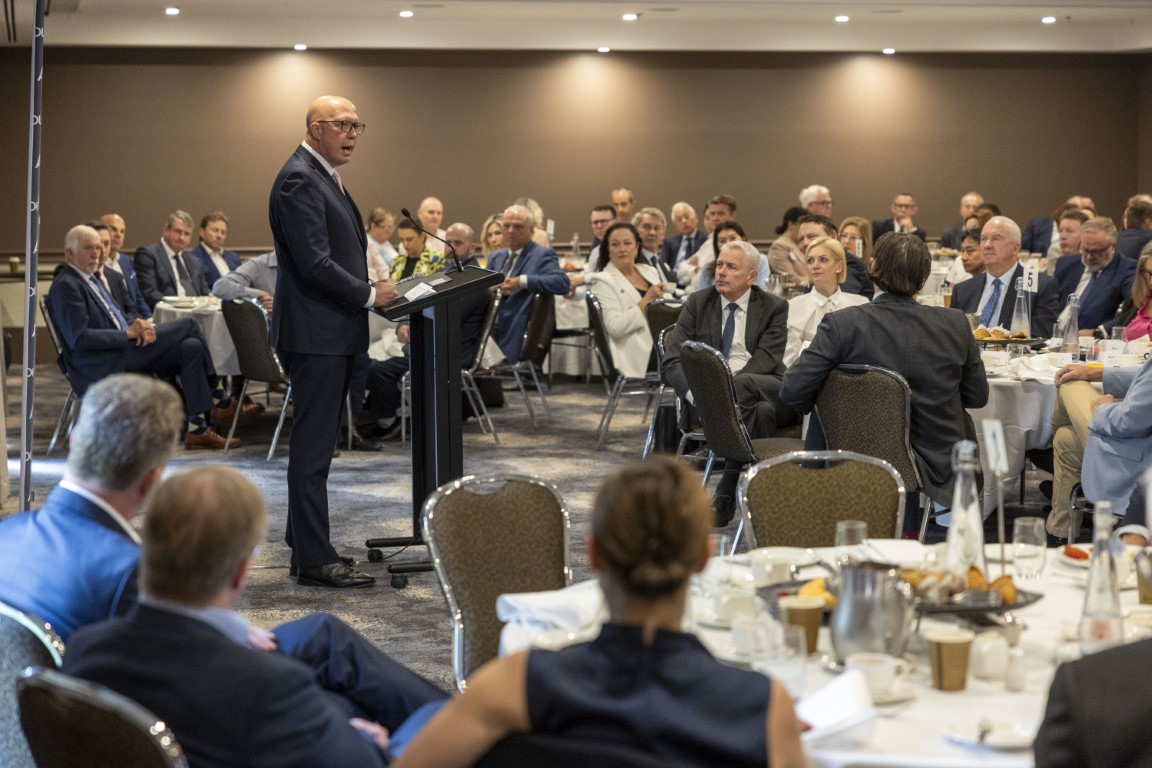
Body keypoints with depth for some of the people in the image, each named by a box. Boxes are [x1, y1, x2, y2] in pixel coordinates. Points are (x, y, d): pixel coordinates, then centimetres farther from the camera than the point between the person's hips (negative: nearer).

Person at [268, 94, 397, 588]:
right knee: (313, 447, -7)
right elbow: (315, 264, -21)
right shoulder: (299, 181, -15)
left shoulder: (324, 177, 18)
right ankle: (315, 561, -4)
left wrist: (370, 287, 10)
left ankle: (305, 545, 24)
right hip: (315, 334, -11)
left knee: (315, 443, 15)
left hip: (333, 334, 11)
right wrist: (370, 295, -12)